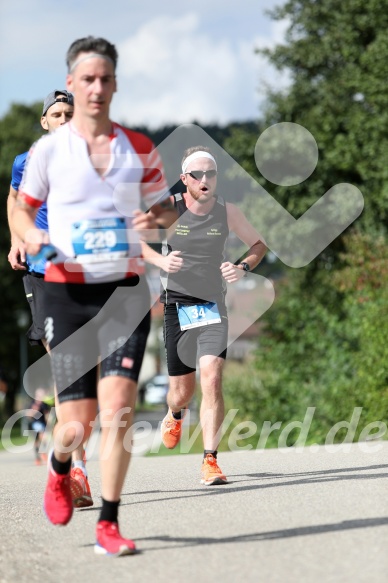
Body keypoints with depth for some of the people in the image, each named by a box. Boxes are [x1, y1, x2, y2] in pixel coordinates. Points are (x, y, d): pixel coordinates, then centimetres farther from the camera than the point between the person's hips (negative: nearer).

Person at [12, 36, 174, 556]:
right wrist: (31, 237, -10)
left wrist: (156, 221, -9)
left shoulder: (140, 150, 6)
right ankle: (59, 467, 34)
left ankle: (109, 524, -4)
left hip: (126, 290, 1)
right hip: (68, 292, -1)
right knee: (77, 423, -3)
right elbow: (21, 208, 12)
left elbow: (166, 209, 15)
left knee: (118, 405, -14)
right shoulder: (48, 150, 2)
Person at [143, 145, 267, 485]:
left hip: (213, 306, 0)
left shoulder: (227, 211, -3)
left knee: (212, 378, -18)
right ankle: (175, 415, 46)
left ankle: (210, 462, -15)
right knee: (182, 389, 7)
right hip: (177, 304, 0)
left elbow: (259, 244, 11)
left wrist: (243, 268, -10)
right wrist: (161, 260, -19)